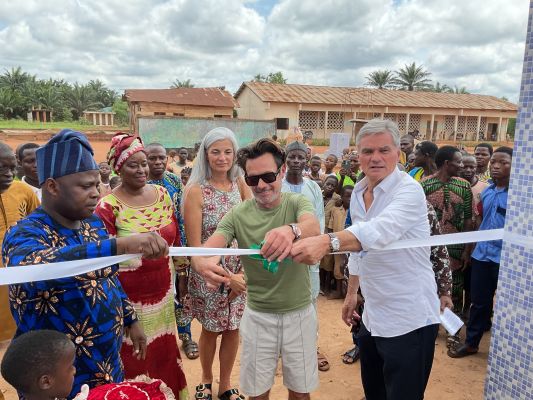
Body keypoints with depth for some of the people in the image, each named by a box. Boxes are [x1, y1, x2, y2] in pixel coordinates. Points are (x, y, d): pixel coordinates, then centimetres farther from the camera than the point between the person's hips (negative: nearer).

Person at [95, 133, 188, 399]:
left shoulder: (162, 194, 1)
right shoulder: (108, 206, -15)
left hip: (163, 291, 5)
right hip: (130, 297, -5)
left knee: (165, 352, 20)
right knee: (135, 358, 12)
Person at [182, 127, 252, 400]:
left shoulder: (239, 184, -2)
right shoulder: (196, 191, -14)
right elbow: (195, 245, -14)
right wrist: (226, 276, -16)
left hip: (241, 271, 3)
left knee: (232, 330, 15)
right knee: (210, 330, 14)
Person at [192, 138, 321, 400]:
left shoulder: (297, 202, -9)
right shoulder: (238, 215, -7)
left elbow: (313, 227, -31)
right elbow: (207, 247, -21)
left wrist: (292, 230, -56)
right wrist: (202, 262, -46)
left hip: (299, 313, 0)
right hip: (258, 316, 1)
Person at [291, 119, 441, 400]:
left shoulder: (409, 191, -19)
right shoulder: (357, 192, 6)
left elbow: (380, 230, -40)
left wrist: (327, 242, -55)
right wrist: (351, 293, 19)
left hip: (409, 321, -7)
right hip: (373, 316, 8)